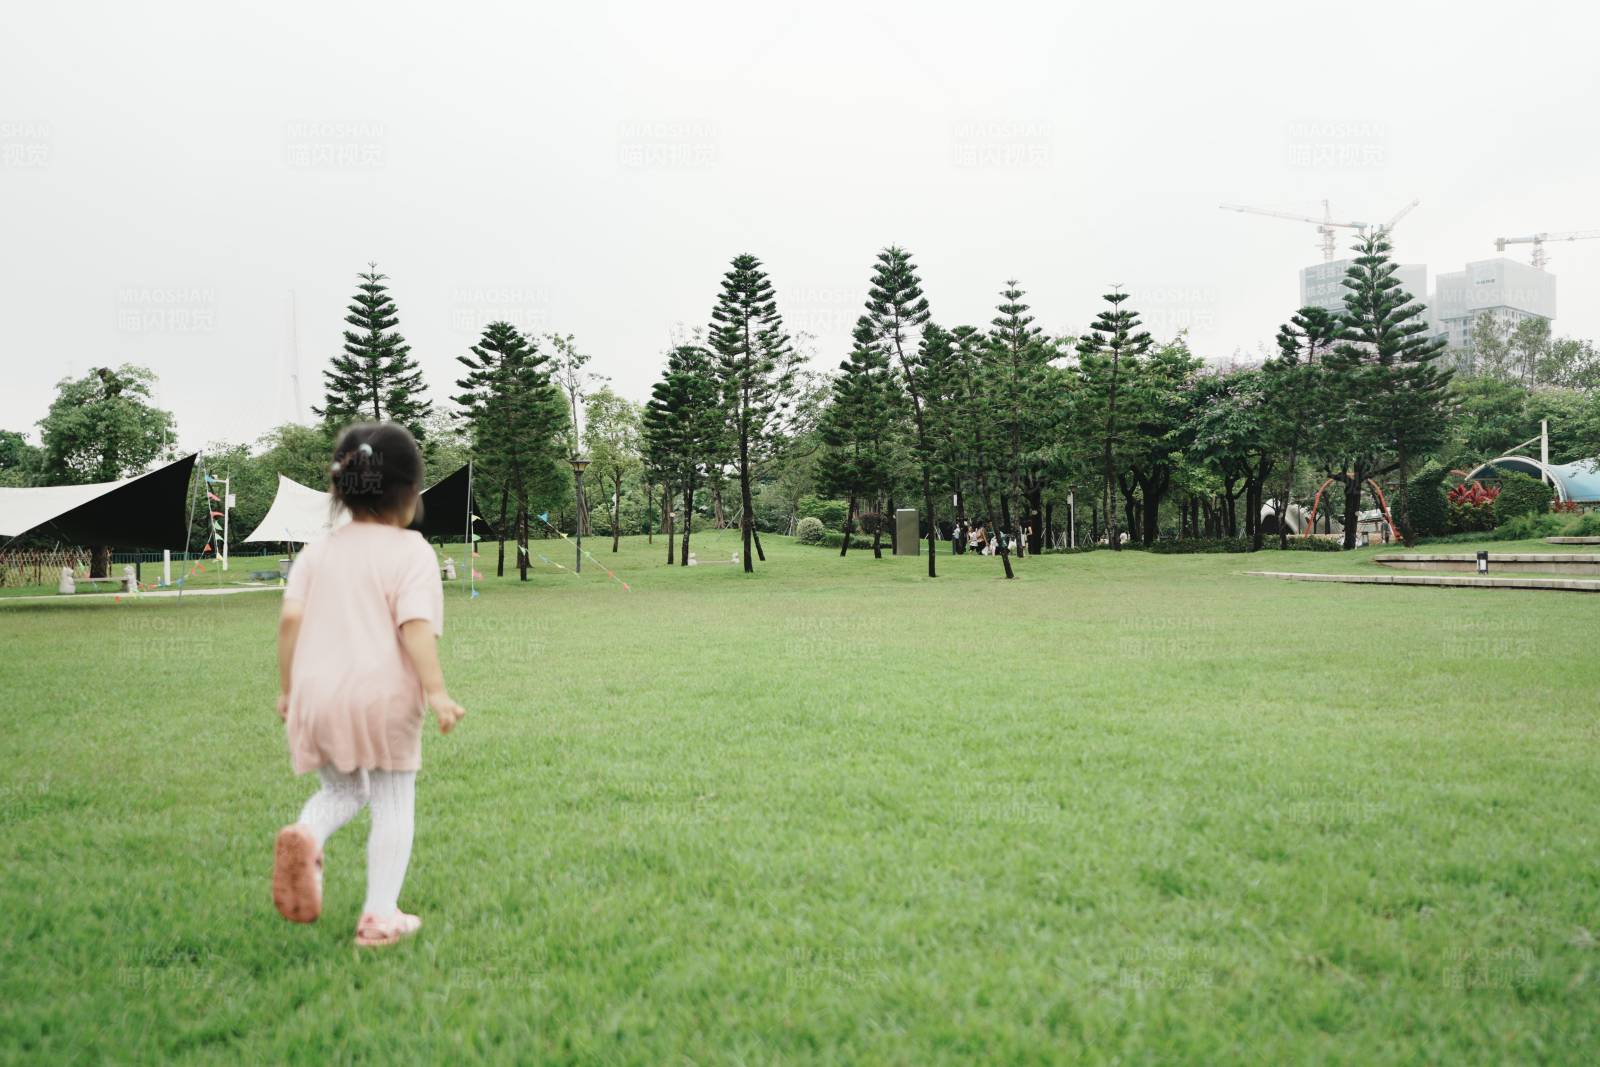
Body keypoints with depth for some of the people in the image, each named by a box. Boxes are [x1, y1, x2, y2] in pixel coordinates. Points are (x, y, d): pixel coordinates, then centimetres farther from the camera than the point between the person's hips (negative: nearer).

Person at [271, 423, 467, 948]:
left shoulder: (317, 551, 9)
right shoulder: (411, 551, -5)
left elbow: (290, 619, 2)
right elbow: (415, 625, -17)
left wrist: (287, 689, 11)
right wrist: (436, 692, -17)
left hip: (317, 695, 5)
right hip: (384, 696, -4)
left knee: (341, 790, 24)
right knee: (393, 805, 9)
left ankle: (305, 835, -8)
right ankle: (380, 915, 9)